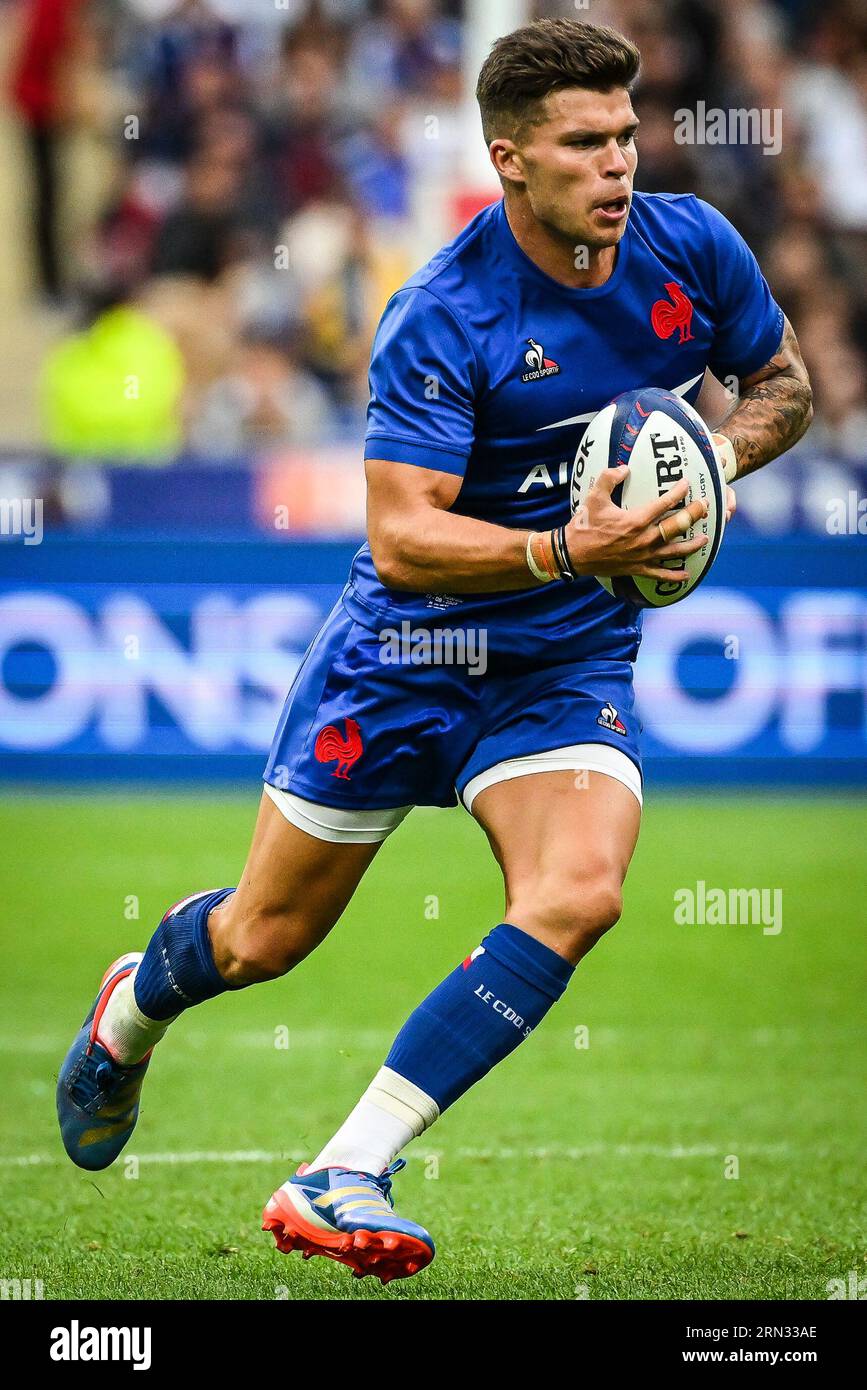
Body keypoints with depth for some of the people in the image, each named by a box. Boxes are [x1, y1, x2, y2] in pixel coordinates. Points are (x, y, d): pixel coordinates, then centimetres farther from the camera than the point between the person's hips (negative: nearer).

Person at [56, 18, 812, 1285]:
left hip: (570, 666, 3)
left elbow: (782, 385, 11)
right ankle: (133, 1011, 47)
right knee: (264, 938, 9)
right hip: (405, 651, -3)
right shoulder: (441, 321, -22)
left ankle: (343, 1181, -21)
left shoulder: (692, 247, -8)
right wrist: (567, 547, -39)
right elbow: (400, 537, -25)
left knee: (577, 894, -25)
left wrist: (714, 456, -11)